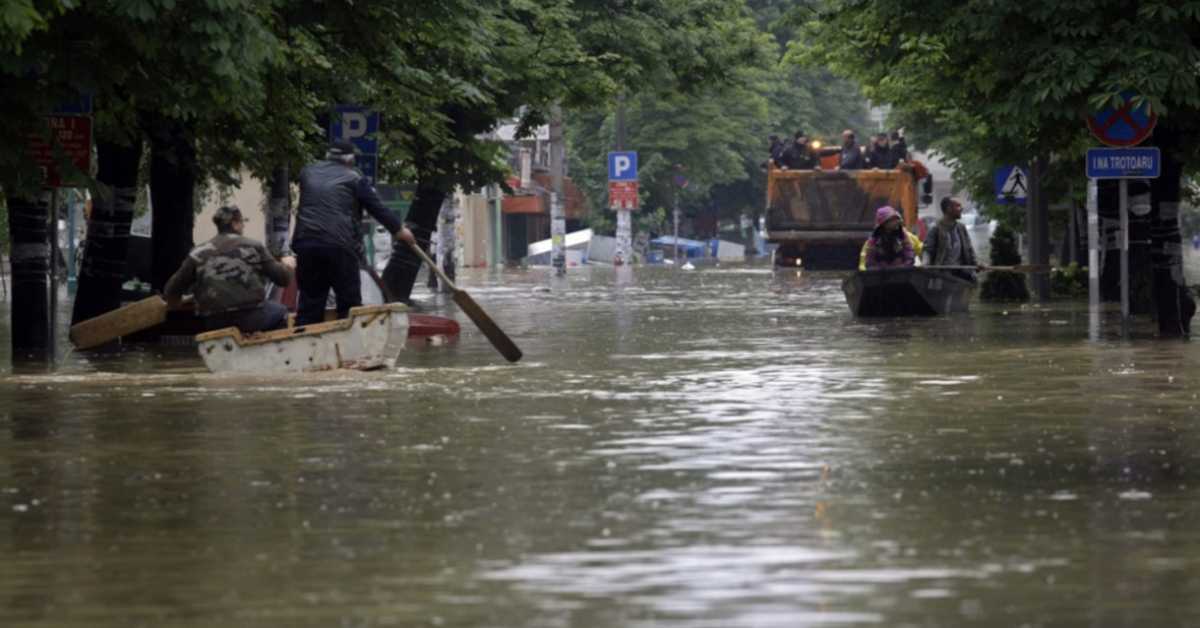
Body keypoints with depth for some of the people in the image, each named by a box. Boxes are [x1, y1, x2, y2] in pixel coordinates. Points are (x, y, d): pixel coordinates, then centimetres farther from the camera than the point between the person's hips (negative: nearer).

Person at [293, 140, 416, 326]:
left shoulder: (307, 173, 16)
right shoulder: (354, 179, 3)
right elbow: (378, 208, 6)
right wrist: (398, 229, 20)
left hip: (306, 242, 4)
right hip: (340, 246, -4)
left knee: (309, 303, 8)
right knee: (350, 303, 4)